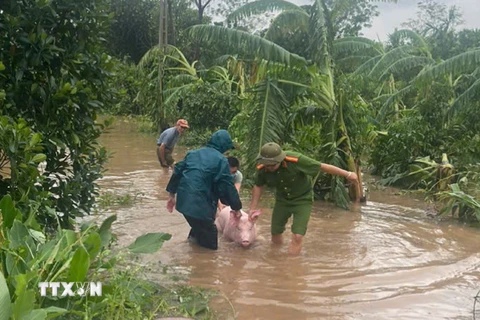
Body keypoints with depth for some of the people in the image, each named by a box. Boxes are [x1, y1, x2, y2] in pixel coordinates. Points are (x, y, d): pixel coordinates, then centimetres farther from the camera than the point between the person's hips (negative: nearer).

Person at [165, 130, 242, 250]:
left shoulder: (193, 153, 14)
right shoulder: (221, 160, -6)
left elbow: (177, 172, 15)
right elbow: (227, 186, -6)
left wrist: (172, 194, 23)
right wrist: (236, 207, 4)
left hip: (184, 201, 8)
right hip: (201, 205, -8)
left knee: (198, 227, 31)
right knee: (209, 245, 5)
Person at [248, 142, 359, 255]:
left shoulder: (295, 160, -35)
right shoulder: (261, 168, -21)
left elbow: (323, 166, -26)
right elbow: (258, 186, 0)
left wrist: (347, 174, -17)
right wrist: (253, 208, -1)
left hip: (302, 199, -4)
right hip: (282, 199, 4)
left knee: (297, 236, -16)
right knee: (275, 233, 9)